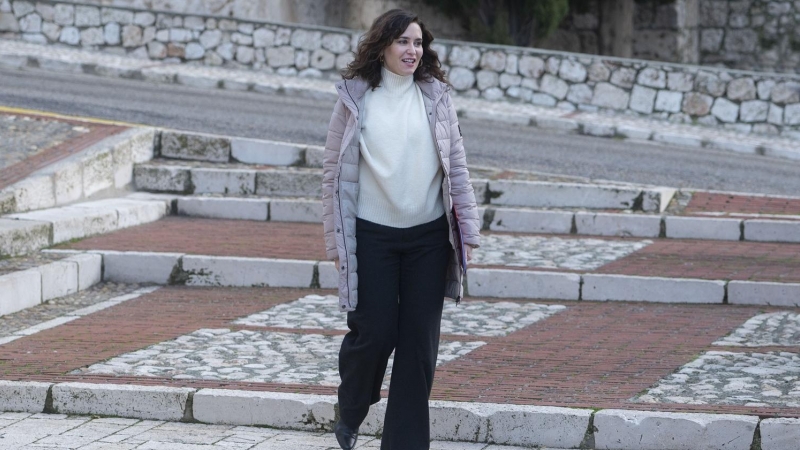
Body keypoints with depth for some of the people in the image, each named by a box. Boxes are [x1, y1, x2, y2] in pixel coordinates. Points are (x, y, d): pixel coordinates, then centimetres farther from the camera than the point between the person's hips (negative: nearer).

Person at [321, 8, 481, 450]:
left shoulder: (435, 97, 4)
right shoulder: (355, 99, -1)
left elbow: (457, 166, 5)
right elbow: (334, 172, 1)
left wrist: (467, 229, 1)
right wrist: (336, 239, -2)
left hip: (429, 236, 2)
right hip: (372, 236, -2)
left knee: (419, 343, 2)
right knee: (374, 334, -1)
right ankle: (350, 412, 28)